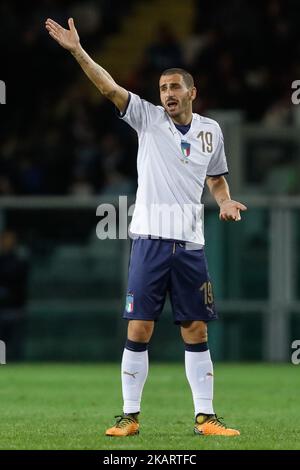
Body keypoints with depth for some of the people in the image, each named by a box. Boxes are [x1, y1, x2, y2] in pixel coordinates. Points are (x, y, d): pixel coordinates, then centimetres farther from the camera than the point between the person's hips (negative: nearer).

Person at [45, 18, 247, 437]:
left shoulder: (211, 130, 10)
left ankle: (205, 417, 8)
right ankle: (130, 416, 2)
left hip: (190, 244, 2)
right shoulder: (148, 118, 2)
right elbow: (109, 87, -10)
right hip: (150, 239, -2)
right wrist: (78, 52, -22)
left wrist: (225, 202, 3)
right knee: (139, 329, -4)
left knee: (196, 332, 3)